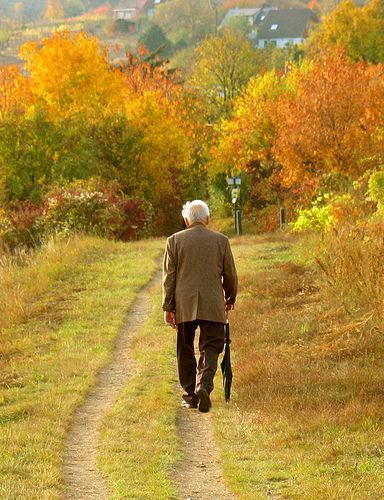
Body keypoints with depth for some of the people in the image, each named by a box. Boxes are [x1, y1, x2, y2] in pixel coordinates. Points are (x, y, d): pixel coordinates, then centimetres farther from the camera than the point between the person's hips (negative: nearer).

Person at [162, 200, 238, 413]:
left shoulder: (175, 240, 2)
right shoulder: (221, 241, 3)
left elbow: (169, 276, 1)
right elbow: (230, 275, 8)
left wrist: (168, 307, 6)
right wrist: (230, 299, 25)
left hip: (184, 305, 1)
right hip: (213, 305, -1)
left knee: (185, 350, 12)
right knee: (210, 348, 0)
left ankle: (190, 394, 13)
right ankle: (204, 385, -22)